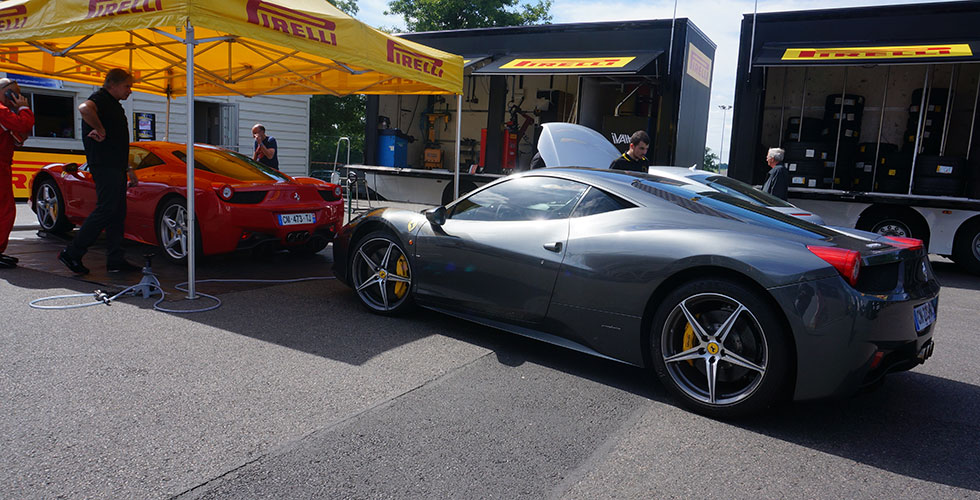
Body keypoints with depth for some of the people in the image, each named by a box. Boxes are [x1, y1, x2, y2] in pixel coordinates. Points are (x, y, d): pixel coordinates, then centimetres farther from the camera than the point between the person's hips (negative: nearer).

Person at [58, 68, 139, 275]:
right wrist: (100, 130, -21)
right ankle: (72, 253, -5)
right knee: (106, 210, -12)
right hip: (104, 165, -10)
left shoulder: (113, 104, 24)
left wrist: (128, 168, 25)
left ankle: (116, 261, 9)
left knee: (117, 213, 7)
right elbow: (84, 108, -33)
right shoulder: (100, 99, -7)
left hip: (115, 166, 10)